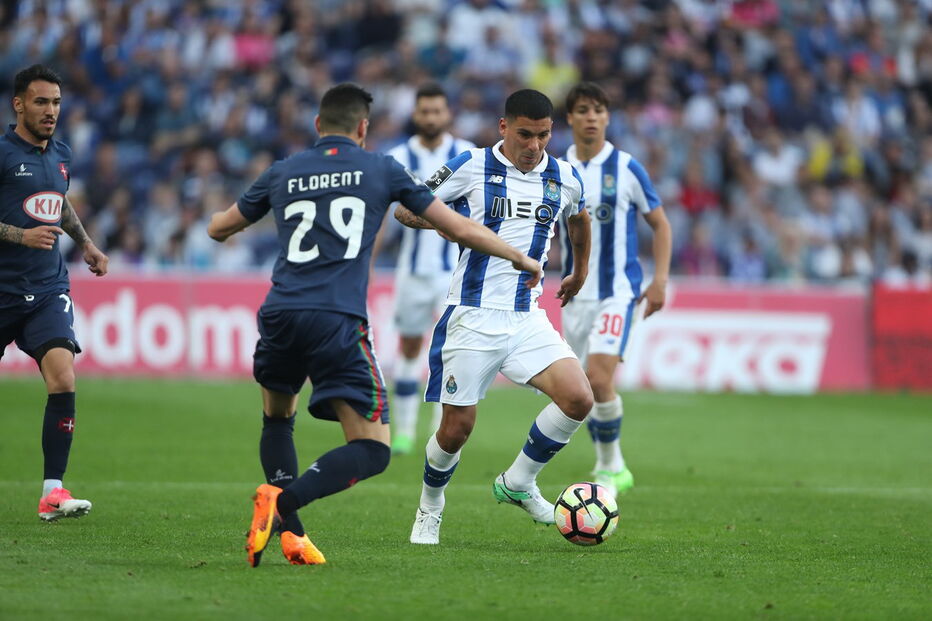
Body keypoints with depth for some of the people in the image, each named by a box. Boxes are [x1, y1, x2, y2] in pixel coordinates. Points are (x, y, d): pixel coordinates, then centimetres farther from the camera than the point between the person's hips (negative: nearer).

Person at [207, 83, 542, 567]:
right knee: (372, 449, -1)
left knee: (277, 420, 28)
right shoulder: (382, 171, 12)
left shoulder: (281, 174, 17)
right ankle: (283, 499, -24)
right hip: (338, 324, -3)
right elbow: (457, 228, 15)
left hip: (280, 315, 4)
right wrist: (520, 259, 29)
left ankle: (288, 532, 12)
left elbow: (218, 229, 28)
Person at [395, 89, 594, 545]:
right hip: (473, 315, -4)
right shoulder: (471, 167, -5)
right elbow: (406, 209, 1)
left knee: (578, 398, -16)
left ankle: (518, 482, 5)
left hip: (527, 316, 4)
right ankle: (429, 509, 26)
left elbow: (578, 217, 30)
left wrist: (581, 272, 39)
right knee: (457, 427, -3)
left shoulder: (565, 178, 6)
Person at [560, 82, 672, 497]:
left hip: (618, 291, -4)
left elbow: (660, 225, 4)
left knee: (598, 376, -21)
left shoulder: (627, 169, -3)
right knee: (587, 386, 8)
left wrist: (660, 281, -5)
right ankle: (610, 469, 27)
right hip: (575, 294, 4)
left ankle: (610, 467, -5)